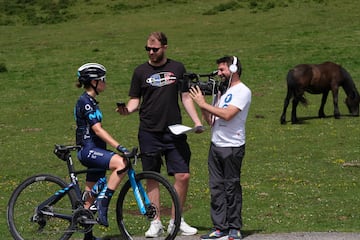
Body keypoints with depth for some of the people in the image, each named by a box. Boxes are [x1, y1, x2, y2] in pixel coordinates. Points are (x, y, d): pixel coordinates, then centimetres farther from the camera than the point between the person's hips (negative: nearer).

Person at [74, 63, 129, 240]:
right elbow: (97, 129, -23)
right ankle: (103, 204, -25)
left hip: (93, 151, 10)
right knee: (121, 164, -31)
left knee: (90, 197, 11)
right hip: (88, 150, -10)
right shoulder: (86, 102, -13)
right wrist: (119, 147, -30)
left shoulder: (90, 102, 17)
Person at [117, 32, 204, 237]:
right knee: (152, 178, 2)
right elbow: (135, 100, 7)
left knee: (183, 176, -4)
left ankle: (176, 221, 10)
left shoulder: (177, 68, 7)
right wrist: (127, 110, -16)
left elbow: (186, 97, 11)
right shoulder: (141, 71, 4)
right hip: (149, 133, -1)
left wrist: (197, 122, 1)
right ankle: (156, 223, 10)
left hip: (174, 132, 1)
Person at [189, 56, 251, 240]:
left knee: (231, 187, -3)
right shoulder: (222, 90, 18)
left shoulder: (242, 92, -7)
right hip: (216, 145, 8)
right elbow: (211, 120, 17)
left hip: (232, 147, -8)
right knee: (216, 187, 5)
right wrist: (200, 102, 4)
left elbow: (227, 114, -22)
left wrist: (204, 104, -15)